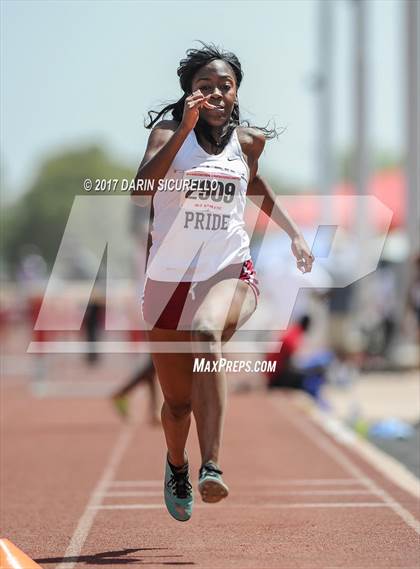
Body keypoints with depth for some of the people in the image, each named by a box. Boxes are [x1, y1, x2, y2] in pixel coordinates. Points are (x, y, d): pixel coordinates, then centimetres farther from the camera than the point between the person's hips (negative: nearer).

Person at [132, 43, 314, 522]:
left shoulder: (248, 141, 7)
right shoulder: (169, 130, -2)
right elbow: (140, 190, -21)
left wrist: (293, 232, 22)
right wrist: (186, 127, -26)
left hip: (230, 272, 0)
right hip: (169, 276, 0)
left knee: (206, 329, -37)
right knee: (178, 402, 10)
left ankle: (211, 466, -45)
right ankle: (177, 465, 47)